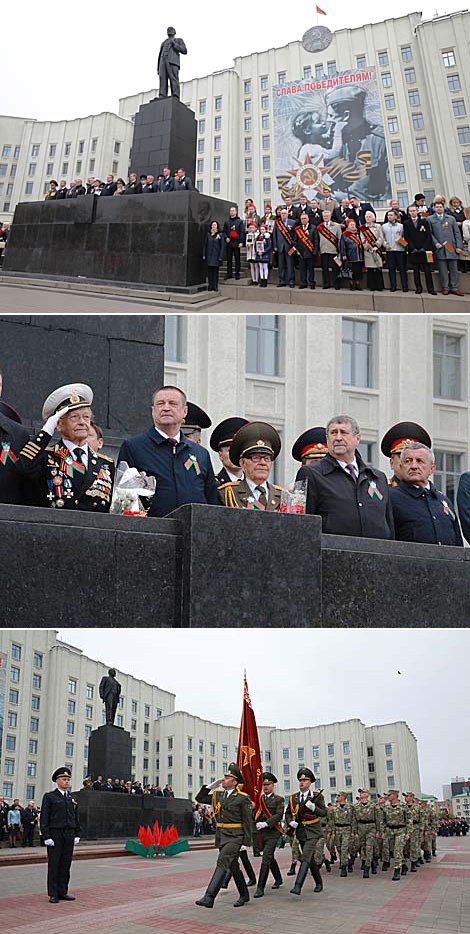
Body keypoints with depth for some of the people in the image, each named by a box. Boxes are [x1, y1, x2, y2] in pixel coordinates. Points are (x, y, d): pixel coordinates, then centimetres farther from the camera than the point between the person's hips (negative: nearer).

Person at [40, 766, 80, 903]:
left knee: (66, 864, 6)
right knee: (54, 865, -2)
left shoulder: (72, 798, 13)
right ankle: (53, 895, 2)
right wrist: (46, 836, -13)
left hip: (69, 835, 5)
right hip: (55, 835, -5)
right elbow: (44, 818, -6)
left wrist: (77, 835, 8)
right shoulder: (49, 797, -2)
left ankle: (63, 892, 12)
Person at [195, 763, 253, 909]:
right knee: (233, 866, 15)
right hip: (221, 836, 7)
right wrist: (212, 786, 3)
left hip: (235, 837, -7)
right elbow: (200, 798, 13)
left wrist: (247, 842, -11)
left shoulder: (242, 798, -9)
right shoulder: (217, 795, 10)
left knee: (222, 862, -19)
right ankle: (244, 895, 30)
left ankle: (209, 897, -27)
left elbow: (248, 821, -8)